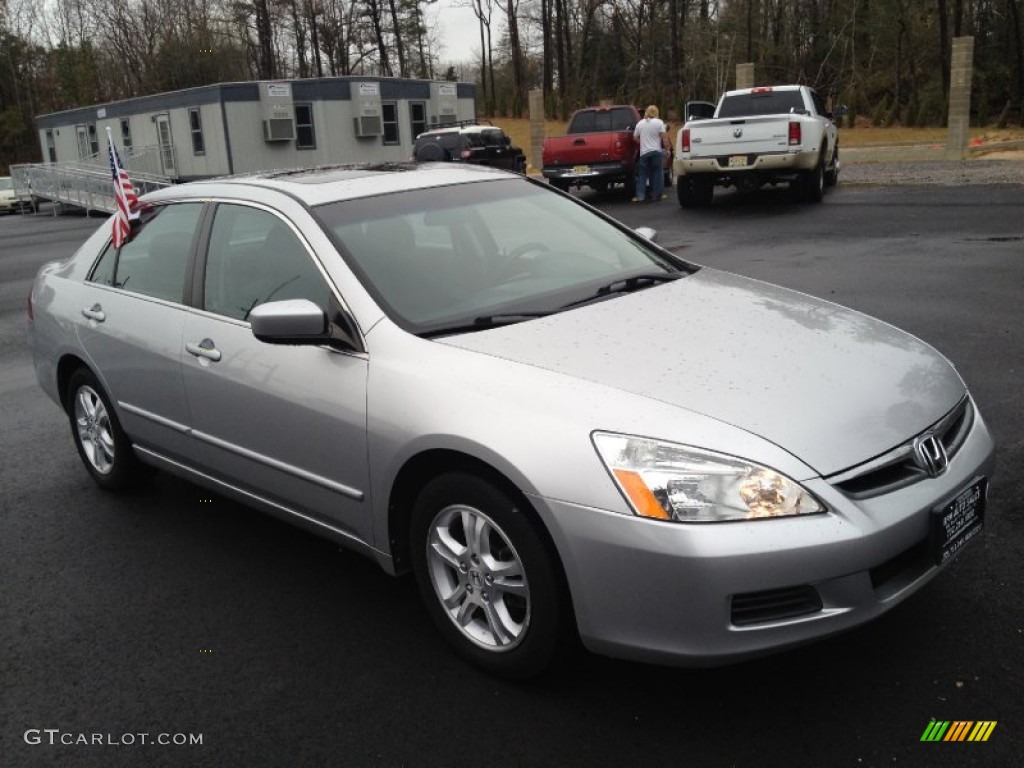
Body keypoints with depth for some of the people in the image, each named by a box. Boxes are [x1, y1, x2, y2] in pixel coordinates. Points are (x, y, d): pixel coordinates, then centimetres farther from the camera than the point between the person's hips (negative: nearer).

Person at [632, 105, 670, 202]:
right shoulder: (659, 122, -2)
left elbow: (635, 137, 11)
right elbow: (664, 137, -8)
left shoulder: (640, 123, 7)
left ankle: (639, 195, -3)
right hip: (657, 151, -2)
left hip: (644, 152, 2)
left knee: (642, 174, 6)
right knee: (657, 174, 4)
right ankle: (656, 195, 4)